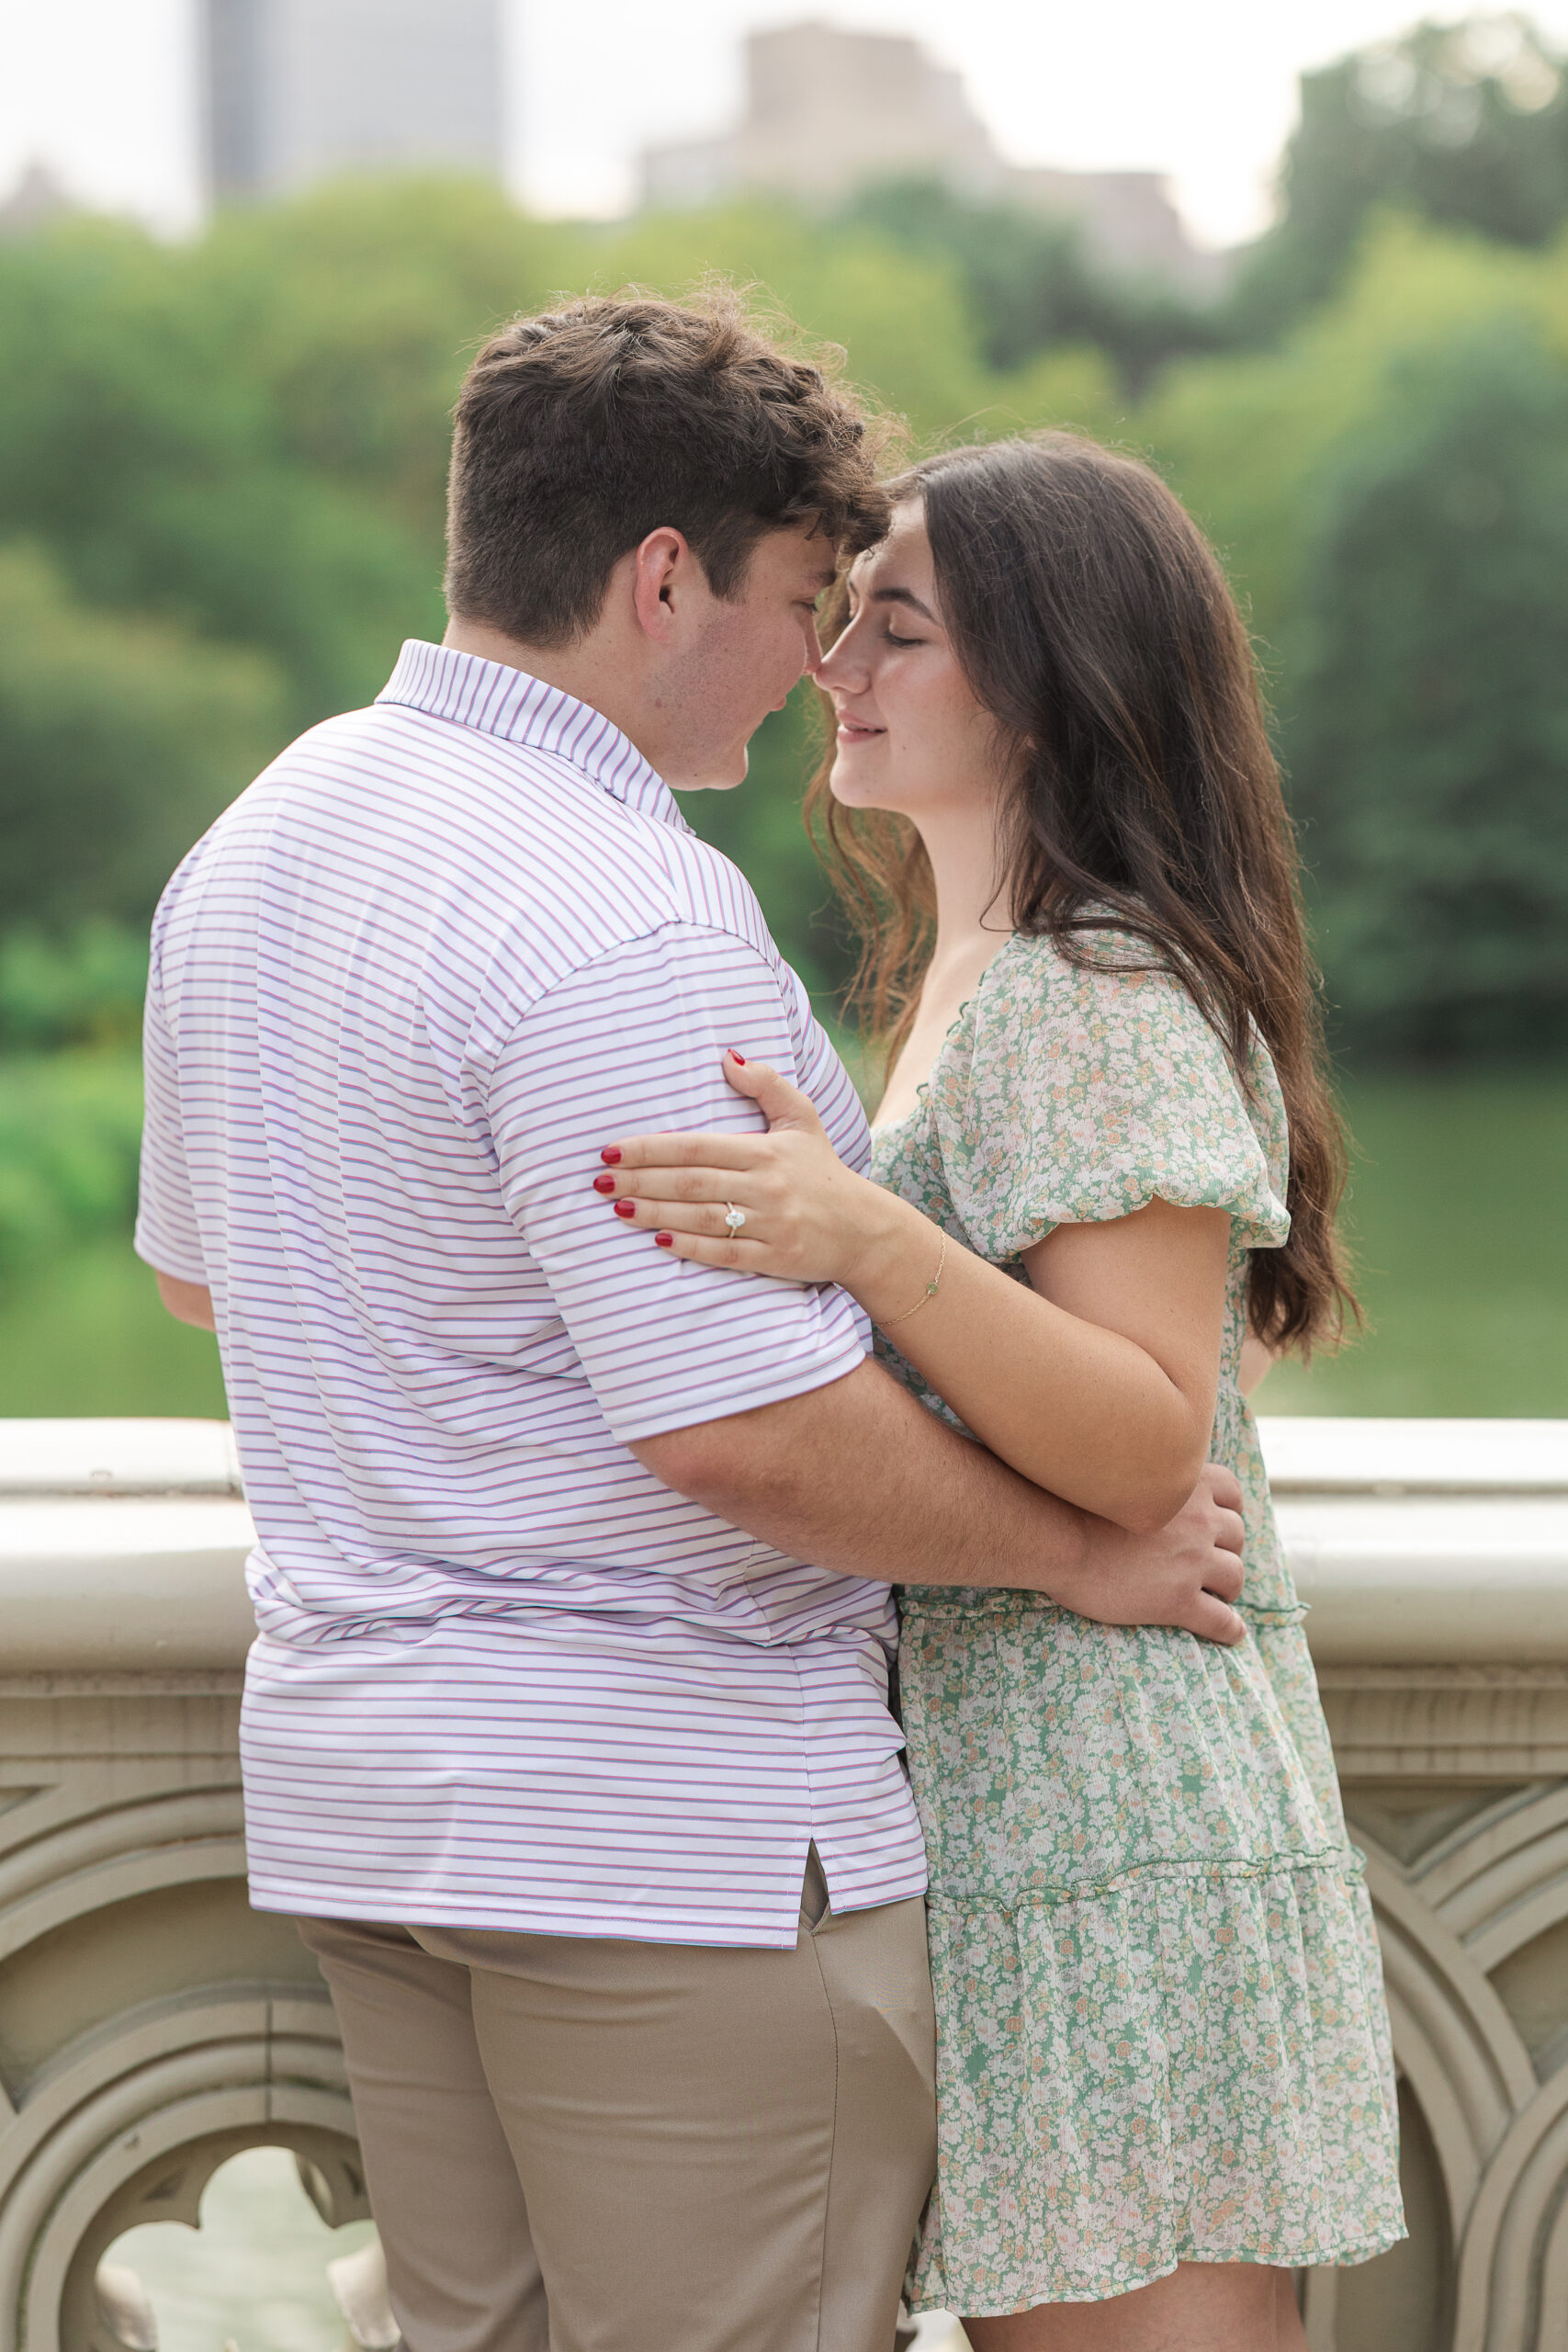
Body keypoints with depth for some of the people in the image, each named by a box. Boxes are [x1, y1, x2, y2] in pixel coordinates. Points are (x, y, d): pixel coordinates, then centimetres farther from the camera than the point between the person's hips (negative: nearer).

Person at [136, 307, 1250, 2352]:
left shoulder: (255, 840, 9)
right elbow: (754, 1430, -25)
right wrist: (1088, 1550, -11)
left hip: (350, 1773, 9)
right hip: (665, 1814, -9)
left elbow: (202, 1267, 22)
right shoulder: (624, 915, -22)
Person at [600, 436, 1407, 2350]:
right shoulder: (963, 985, 17)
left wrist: (869, 1242, -33)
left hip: (1119, 1828, -10)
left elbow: (1144, 1447, -22)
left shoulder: (1111, 1003, -13)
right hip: (986, 1800, 10)